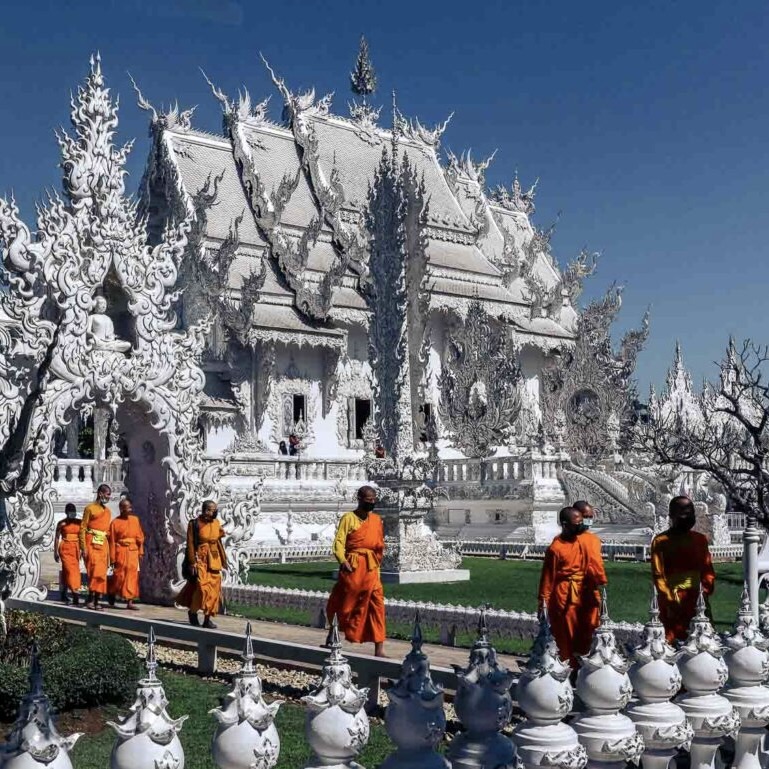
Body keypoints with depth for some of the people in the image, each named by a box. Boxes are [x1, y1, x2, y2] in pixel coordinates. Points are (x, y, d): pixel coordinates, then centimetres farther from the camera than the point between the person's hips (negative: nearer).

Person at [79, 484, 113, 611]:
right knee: (94, 570, -15)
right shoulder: (90, 508, -2)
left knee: (102, 573, 3)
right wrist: (83, 548, -12)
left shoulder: (108, 511, 17)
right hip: (92, 543, -6)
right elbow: (82, 528, -5)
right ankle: (91, 598, -8)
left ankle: (97, 601, 7)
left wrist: (109, 550, 15)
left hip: (103, 544, 6)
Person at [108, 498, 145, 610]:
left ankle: (130, 602, 5)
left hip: (133, 551, 4)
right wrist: (112, 558, -4)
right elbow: (112, 542, -3)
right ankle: (112, 593, 27)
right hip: (121, 551, -4)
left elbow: (140, 537, 11)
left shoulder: (135, 520, 8)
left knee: (132, 575, 2)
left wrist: (141, 551, 6)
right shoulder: (115, 522, -4)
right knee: (120, 575, -2)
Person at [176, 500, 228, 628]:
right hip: (200, 558, -5)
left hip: (214, 560, 5)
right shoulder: (195, 524, -7)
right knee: (202, 587, -14)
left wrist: (223, 559, 16)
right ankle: (193, 611, 10)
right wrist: (193, 562, -13)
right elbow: (190, 544, -8)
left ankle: (207, 619, 11)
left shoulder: (216, 524, 7)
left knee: (214, 590, 3)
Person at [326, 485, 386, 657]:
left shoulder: (376, 520, 12)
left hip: (371, 568, 4)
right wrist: (343, 561, -27)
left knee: (377, 604, -6)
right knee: (344, 604, 8)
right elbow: (339, 542, -12)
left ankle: (379, 649, -5)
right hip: (352, 567, -4)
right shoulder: (348, 518, -5)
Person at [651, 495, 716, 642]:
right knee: (674, 641, -5)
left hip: (696, 600, 4)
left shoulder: (700, 539, 11)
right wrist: (670, 600, -14)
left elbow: (707, 570, 12)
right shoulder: (660, 542, -3)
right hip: (672, 603, -4)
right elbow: (658, 575, -6)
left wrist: (706, 593, -2)